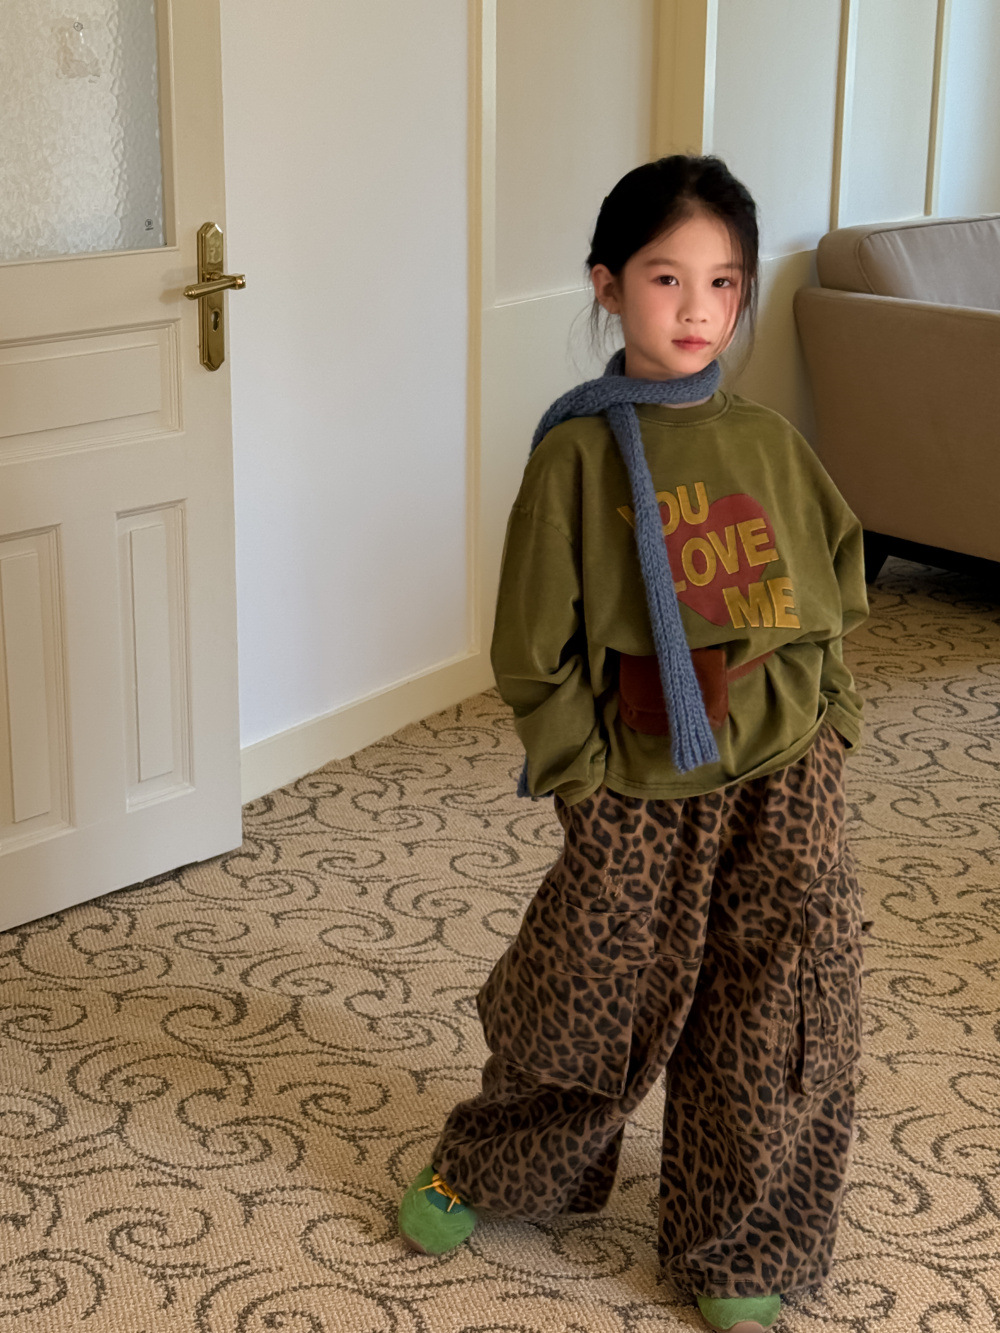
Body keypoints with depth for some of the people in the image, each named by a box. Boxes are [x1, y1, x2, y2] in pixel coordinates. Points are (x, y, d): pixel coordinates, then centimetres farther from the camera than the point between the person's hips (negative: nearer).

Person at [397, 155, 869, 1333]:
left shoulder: (769, 443, 1)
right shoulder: (578, 454, -9)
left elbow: (838, 593, 12)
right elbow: (536, 653, -7)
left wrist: (827, 728, 3)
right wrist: (589, 783, -9)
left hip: (786, 791, 3)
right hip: (640, 798, -3)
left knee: (774, 1034, 10)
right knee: (588, 1010, 12)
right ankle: (481, 1171, 41)